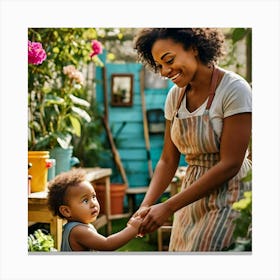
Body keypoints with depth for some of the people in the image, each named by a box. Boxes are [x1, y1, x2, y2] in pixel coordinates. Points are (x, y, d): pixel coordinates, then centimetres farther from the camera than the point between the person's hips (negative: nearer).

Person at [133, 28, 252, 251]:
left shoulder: (234, 89, -16)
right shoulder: (175, 96, 3)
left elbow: (230, 164, -20)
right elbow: (168, 160, 6)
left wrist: (168, 207, -20)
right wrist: (146, 205, -11)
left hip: (229, 197, -6)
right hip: (193, 196, 6)